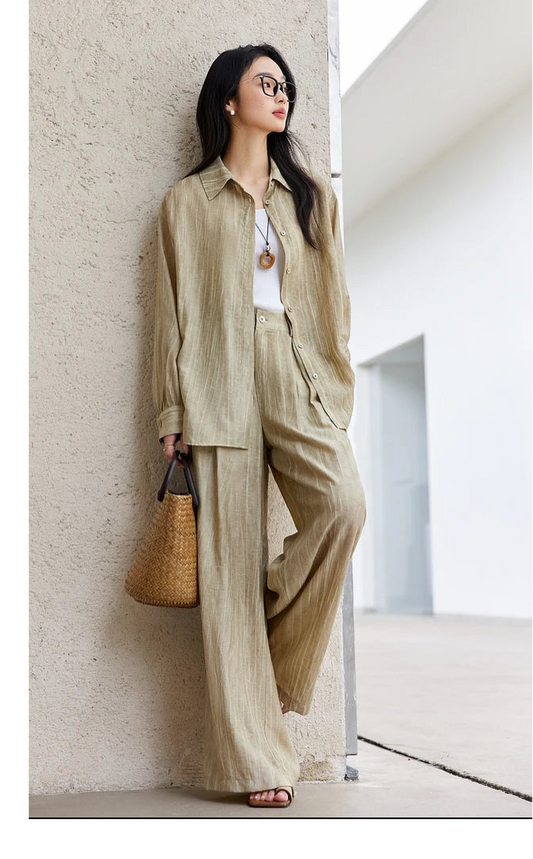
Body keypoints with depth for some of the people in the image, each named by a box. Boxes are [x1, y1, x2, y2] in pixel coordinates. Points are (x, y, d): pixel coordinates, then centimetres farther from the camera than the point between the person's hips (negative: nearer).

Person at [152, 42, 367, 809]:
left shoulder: (312, 193, 21)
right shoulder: (188, 201, 13)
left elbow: (334, 297, 17)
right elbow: (174, 310, 8)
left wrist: (338, 387, 8)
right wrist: (172, 411, 1)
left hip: (299, 377, 2)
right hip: (222, 382, -2)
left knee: (343, 506, -24)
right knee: (231, 560, -7)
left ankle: (276, 665, 0)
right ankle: (255, 757, -3)